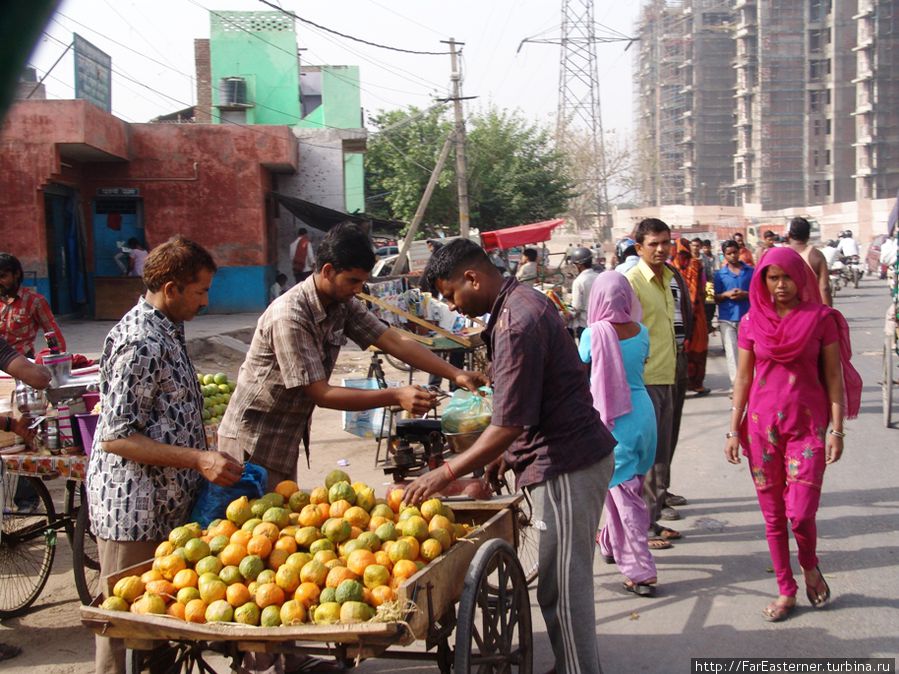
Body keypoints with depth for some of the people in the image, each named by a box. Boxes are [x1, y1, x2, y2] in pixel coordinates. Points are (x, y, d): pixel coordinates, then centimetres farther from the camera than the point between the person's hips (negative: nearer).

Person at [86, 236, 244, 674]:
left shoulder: (165, 330, 11)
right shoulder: (141, 343, -20)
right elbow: (115, 437, -23)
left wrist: (204, 452, 17)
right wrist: (200, 460, -25)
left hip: (164, 503, 10)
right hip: (134, 508, -10)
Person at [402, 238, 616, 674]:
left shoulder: (515, 325, -22)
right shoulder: (524, 301, 11)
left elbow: (509, 425, -23)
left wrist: (447, 473, -16)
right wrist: (503, 457, 19)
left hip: (566, 466, -10)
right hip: (569, 456, 10)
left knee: (562, 587, -2)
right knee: (564, 581, 18)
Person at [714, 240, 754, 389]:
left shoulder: (750, 271, 6)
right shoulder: (720, 274, 8)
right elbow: (716, 297, 9)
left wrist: (745, 294, -11)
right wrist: (727, 294, -11)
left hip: (746, 317, 0)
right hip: (727, 318, 0)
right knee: (731, 352, -7)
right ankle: (735, 385, -8)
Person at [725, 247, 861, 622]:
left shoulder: (821, 319, -3)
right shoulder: (752, 322, 2)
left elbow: (834, 377, -1)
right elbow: (743, 378, 7)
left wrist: (837, 429, -7)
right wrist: (734, 430, 4)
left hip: (808, 425, -2)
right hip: (762, 425, 2)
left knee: (800, 514, -10)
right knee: (773, 515, 7)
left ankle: (810, 567, 22)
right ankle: (786, 590, 23)